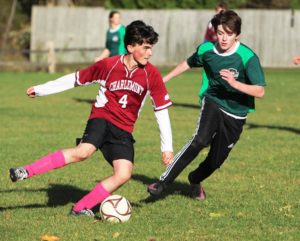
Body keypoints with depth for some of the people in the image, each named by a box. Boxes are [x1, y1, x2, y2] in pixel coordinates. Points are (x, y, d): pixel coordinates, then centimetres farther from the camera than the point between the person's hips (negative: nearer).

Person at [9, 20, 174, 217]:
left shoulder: (152, 75, -4)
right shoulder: (109, 66, -7)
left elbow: (162, 110, 2)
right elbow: (76, 79, 5)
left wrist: (167, 147, 1)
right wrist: (41, 90, 8)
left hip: (124, 130, 3)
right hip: (102, 118, -3)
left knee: (124, 175, -18)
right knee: (84, 151, -32)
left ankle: (81, 208, -7)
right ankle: (26, 172, -30)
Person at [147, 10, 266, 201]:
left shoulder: (248, 57, -20)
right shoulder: (206, 49, -7)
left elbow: (260, 91, -23)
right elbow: (188, 63, 16)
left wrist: (235, 83, -37)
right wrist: (164, 79, 24)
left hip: (236, 115, -1)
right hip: (213, 102, 1)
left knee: (216, 160, 8)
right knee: (200, 140, -28)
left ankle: (195, 180, 43)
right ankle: (164, 182, -24)